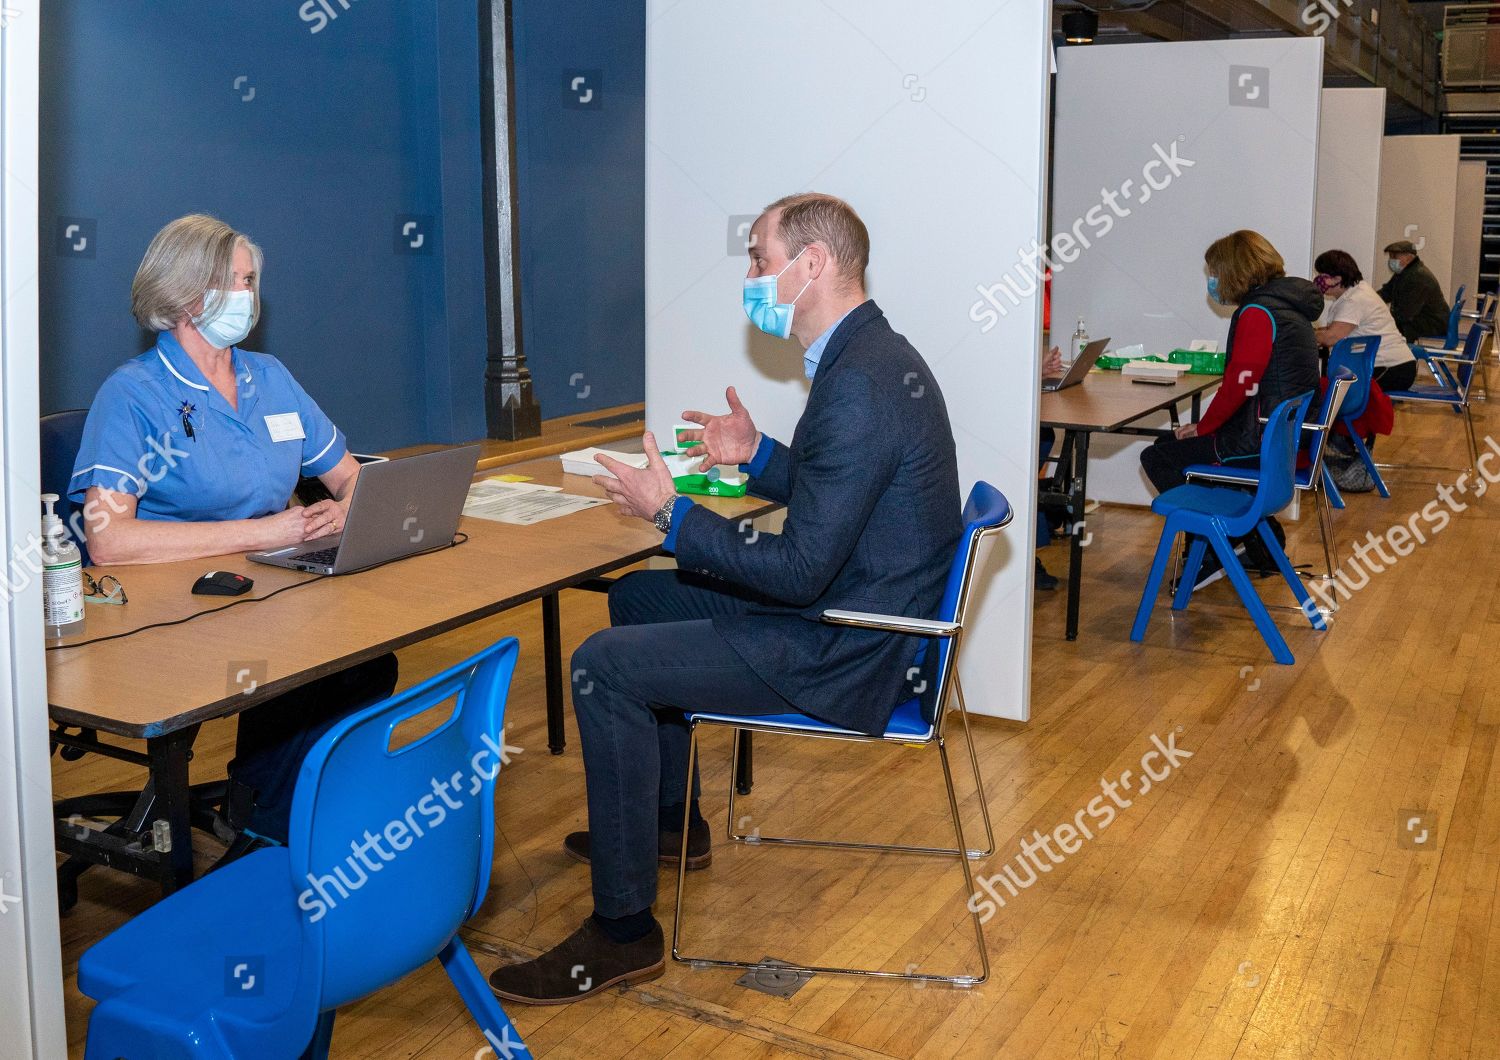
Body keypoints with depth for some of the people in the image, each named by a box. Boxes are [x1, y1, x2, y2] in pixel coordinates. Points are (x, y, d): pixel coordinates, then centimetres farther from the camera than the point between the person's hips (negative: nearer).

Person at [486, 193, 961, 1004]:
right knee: (637, 597, 20)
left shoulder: (857, 388, -25)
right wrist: (756, 455, 8)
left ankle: (623, 931, -4)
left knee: (605, 668, -15)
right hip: (851, 611, 11)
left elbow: (800, 570, -26)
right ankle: (670, 819, 33)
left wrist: (671, 514, -19)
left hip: (844, 655, -11)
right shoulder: (874, 357, 8)